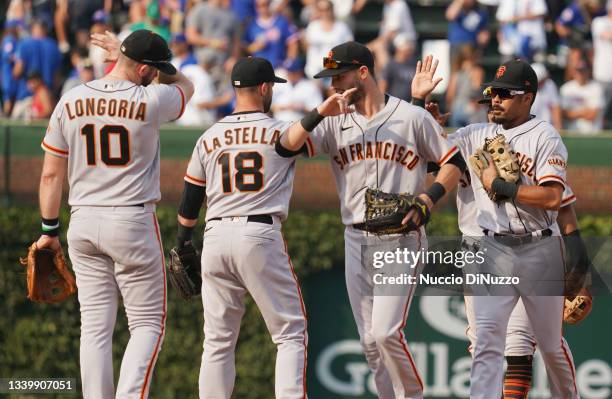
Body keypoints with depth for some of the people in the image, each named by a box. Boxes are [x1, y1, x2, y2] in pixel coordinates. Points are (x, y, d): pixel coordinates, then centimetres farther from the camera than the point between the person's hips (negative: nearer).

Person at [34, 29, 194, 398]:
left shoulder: (71, 102, 1)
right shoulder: (149, 103, -10)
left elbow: (51, 174, 5)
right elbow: (185, 85, 14)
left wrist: (49, 230, 14)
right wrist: (126, 57, 16)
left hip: (83, 224, 4)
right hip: (133, 222, -4)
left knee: (95, 326, 8)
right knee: (148, 322, 5)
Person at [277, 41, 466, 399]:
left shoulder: (412, 117, -1)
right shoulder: (336, 123, 9)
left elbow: (455, 162, 2)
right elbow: (288, 144, -4)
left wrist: (428, 198, -12)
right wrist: (322, 111, -15)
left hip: (400, 239, -5)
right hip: (356, 241, 5)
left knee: (386, 332, -16)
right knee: (370, 340, 5)